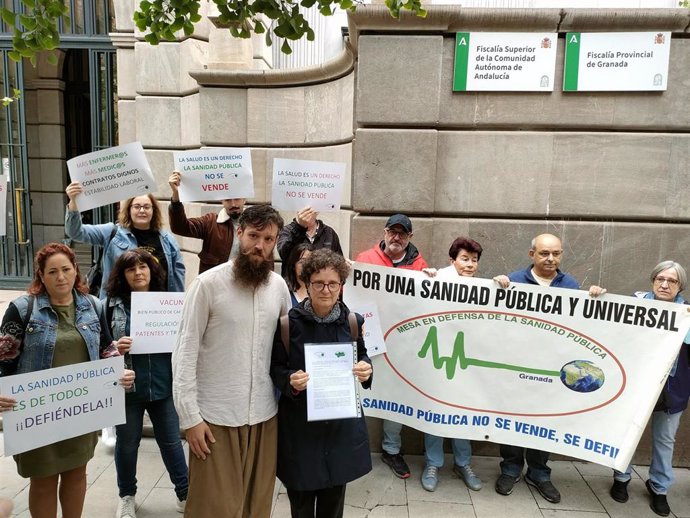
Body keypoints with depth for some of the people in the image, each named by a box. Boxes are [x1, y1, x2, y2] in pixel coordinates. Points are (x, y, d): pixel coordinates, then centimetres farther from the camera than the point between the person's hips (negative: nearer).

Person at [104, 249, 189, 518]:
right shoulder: (113, 305, -3)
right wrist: (115, 348, -18)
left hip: (163, 385, 1)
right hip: (127, 387, 0)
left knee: (171, 441, 12)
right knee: (127, 443, 16)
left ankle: (185, 493, 29)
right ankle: (127, 496, 38)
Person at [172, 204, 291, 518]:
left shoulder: (279, 286, 2)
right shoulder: (208, 283, -11)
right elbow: (185, 352, -10)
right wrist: (189, 416, -11)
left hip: (264, 414, 4)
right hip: (216, 416, -4)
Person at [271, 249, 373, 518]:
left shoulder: (352, 322, -3)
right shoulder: (288, 322, -11)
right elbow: (274, 367, -3)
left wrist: (365, 369, -10)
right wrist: (290, 381, -23)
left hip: (342, 423, 3)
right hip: (300, 424, -2)